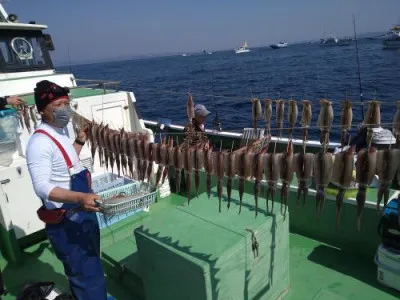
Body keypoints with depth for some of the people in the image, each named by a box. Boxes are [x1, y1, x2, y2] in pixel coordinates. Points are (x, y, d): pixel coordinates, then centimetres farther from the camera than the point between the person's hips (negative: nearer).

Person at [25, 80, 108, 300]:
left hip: (82, 213, 10)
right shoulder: (40, 143, -24)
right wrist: (80, 197, -44)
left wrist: (79, 142, 12)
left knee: (92, 264, 29)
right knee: (85, 273, 4)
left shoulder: (60, 131, 6)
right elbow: (42, 187, -31)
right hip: (65, 222, -10)